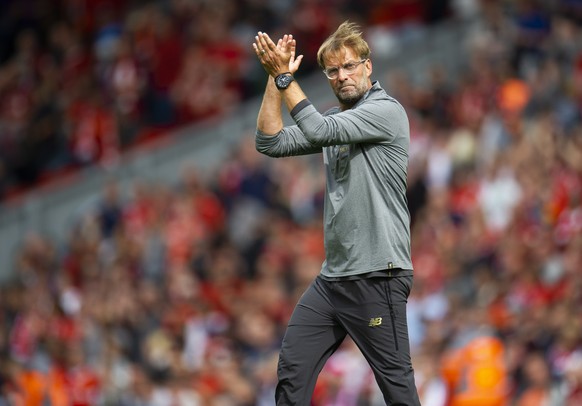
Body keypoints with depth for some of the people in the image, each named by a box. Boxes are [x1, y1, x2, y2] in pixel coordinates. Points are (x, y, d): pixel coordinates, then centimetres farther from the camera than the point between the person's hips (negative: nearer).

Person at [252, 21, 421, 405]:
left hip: (376, 276, -8)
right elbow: (271, 143, 8)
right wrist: (275, 78, 1)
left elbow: (318, 131, -20)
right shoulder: (336, 119, 16)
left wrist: (285, 75, -14)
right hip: (332, 276, 8)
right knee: (292, 367, 5)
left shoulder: (387, 111, -9)